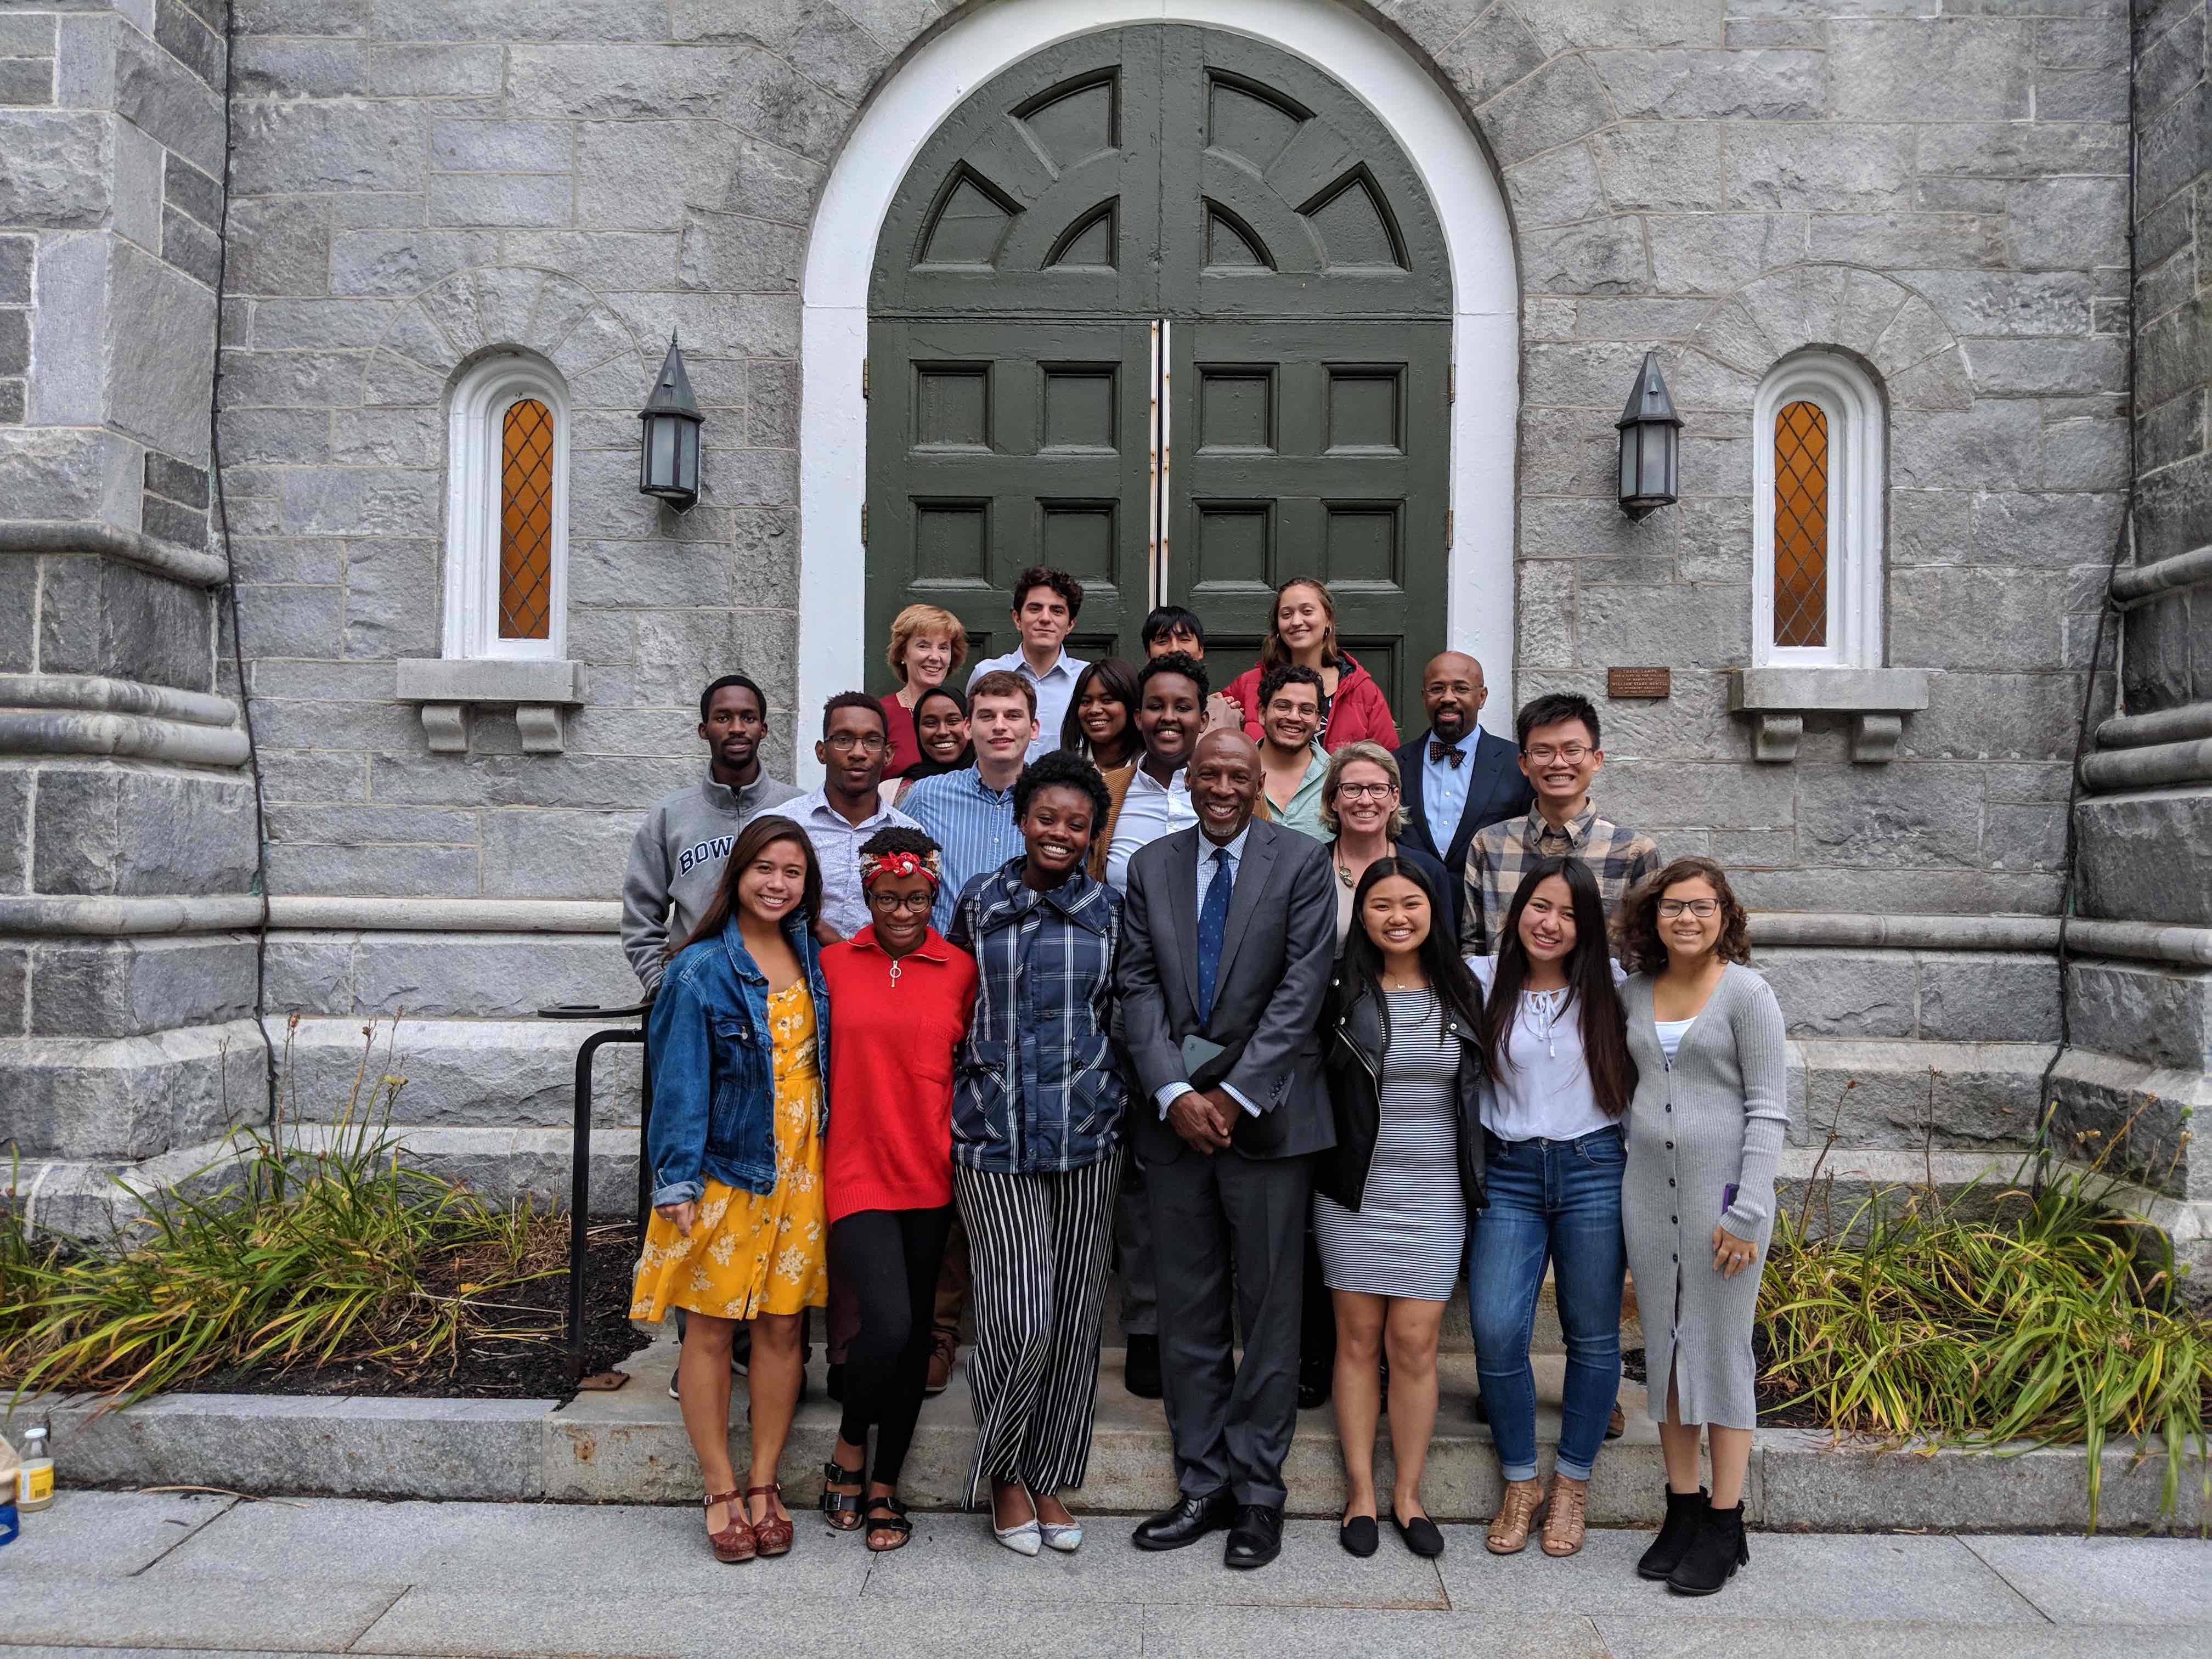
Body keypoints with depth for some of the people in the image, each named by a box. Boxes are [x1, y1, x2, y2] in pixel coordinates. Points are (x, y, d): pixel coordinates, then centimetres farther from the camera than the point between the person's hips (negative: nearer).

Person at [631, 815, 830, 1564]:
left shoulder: (812, 958, 7)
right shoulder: (702, 969, -7)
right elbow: (680, 1080, -8)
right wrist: (677, 1183, -12)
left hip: (799, 1172, 4)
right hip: (724, 1170, -4)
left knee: (782, 1328, 8)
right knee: (711, 1328, 4)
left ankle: (763, 1484, 21)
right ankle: (721, 1491, 17)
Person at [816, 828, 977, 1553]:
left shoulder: (960, 969, 2)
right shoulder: (832, 963, 1)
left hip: (930, 1174, 2)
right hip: (857, 1173, -2)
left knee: (915, 1335, 10)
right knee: (887, 1325, -15)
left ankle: (884, 1489, 27)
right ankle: (849, 1450, 15)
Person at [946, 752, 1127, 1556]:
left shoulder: (1109, 910, 5)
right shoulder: (979, 901, 4)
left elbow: (1126, 1016, 12)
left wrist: (1112, 1101, 7)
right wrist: (962, 1099, 12)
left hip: (1087, 1136, 2)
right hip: (994, 1137, -1)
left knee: (1073, 1319, 7)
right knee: (1020, 1318, -6)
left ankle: (1049, 1477, 26)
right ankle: (1003, 1473, 19)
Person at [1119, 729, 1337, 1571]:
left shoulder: (1302, 861, -1)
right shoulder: (1151, 866, 9)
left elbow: (1302, 987, -8)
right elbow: (1139, 987, 4)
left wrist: (1234, 1095, -13)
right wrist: (1174, 1092, -9)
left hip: (1266, 1113, -3)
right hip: (1175, 1113, 3)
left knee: (1270, 1306, 5)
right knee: (1187, 1309, 9)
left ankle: (1258, 1492, 17)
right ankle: (1202, 1485, 21)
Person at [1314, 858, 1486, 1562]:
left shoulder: (1462, 992, 5)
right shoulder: (1342, 992, -2)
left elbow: (1480, 1092, 13)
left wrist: (1477, 1180, 10)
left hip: (1435, 1194, 1)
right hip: (1354, 1191, -1)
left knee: (1414, 1345, 2)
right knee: (1358, 1339, 6)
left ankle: (1407, 1493, 17)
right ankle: (1360, 1491, 18)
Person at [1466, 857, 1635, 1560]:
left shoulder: (1609, 987, 2)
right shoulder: (1483, 982, 0)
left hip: (1594, 1171, 0)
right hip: (1508, 1176, 0)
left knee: (1593, 1336, 8)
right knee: (1496, 1331, -9)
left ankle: (1573, 1482, 27)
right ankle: (1519, 1483, 12)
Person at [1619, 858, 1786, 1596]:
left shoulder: (1747, 993, -6)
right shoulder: (1633, 991, 7)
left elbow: (1768, 1111, -8)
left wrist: (1747, 1210, -13)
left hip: (1722, 1188, -5)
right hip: (1648, 1189, 5)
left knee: (1721, 1350, 1)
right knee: (1664, 1348, 10)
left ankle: (1724, 1527, 12)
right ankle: (1682, 1512, 22)